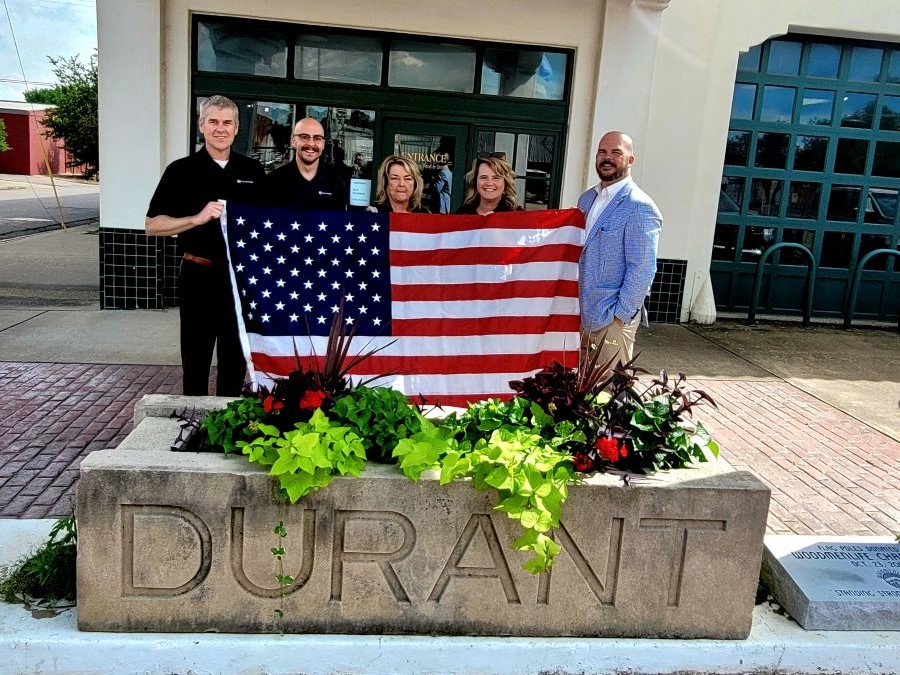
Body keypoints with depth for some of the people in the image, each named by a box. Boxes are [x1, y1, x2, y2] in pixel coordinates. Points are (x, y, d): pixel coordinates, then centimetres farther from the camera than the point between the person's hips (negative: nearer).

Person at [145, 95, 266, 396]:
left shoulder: (253, 171, 8)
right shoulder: (182, 170, 0)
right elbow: (152, 225, -3)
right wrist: (197, 218, -18)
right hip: (199, 275, -2)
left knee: (235, 358, 11)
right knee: (196, 359, 6)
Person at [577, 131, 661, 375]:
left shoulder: (639, 207, -13)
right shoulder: (587, 199, 12)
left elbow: (642, 270, -16)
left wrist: (620, 316, -15)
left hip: (611, 321, -7)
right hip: (580, 316, 7)